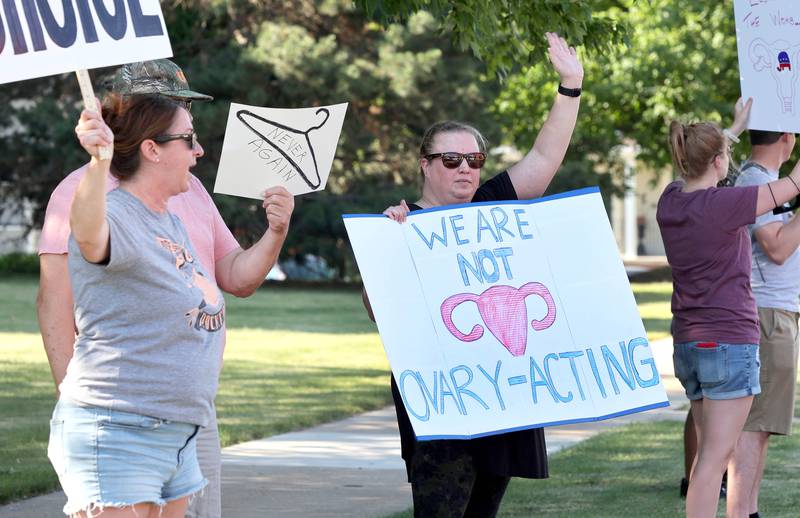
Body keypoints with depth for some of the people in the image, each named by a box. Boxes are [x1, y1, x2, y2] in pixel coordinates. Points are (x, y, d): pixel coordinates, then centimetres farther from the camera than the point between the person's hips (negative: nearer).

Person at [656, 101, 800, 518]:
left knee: (709, 450, 16)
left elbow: (700, 169, 27)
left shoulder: (671, 201, 3)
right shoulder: (722, 204, -18)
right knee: (715, 457, -7)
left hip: (687, 343, 8)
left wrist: (739, 124, 37)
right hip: (730, 342, -8)